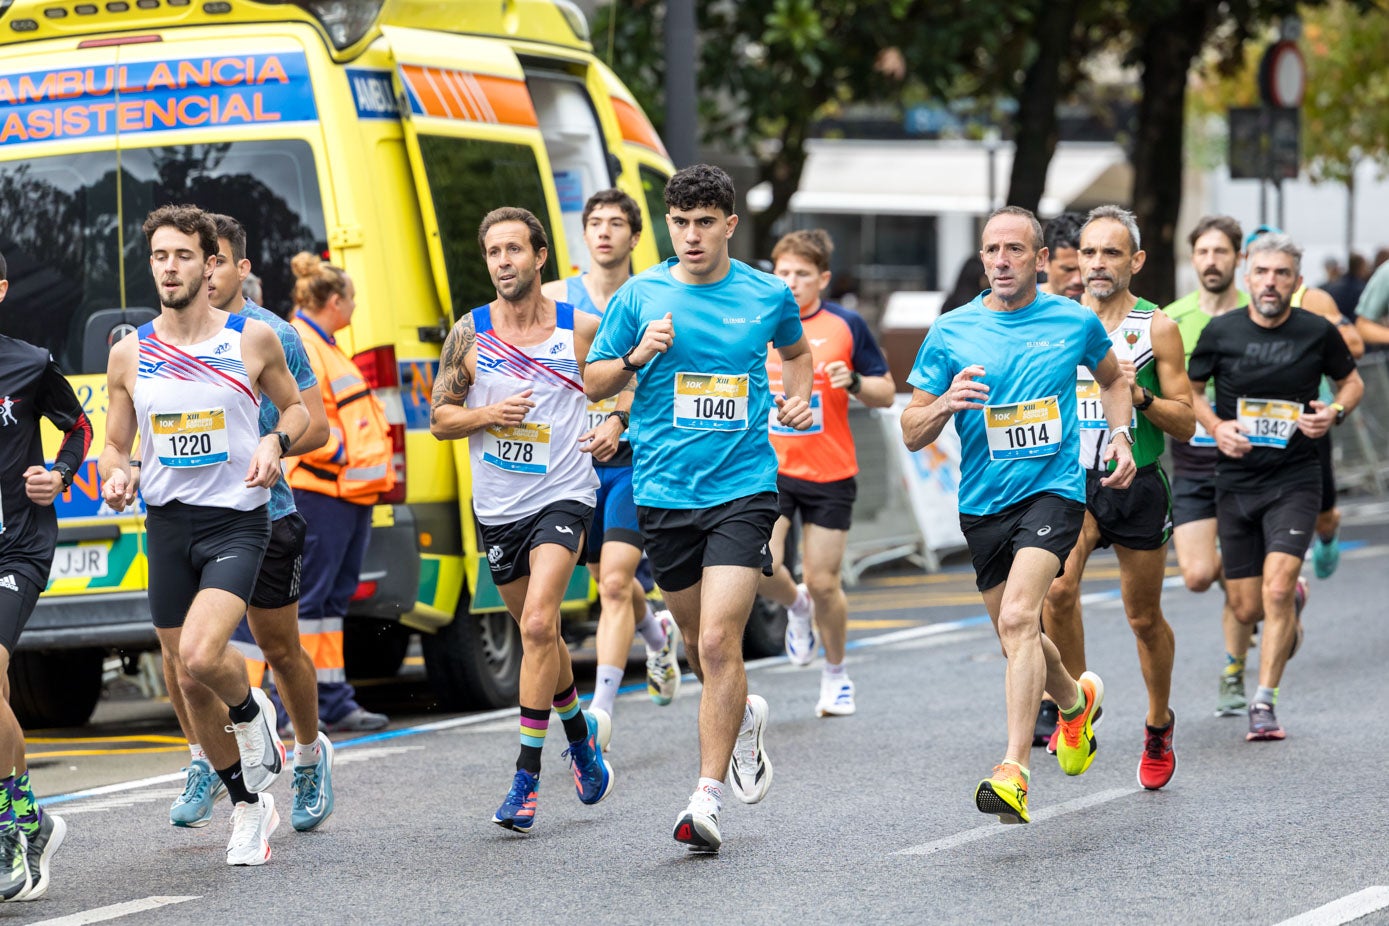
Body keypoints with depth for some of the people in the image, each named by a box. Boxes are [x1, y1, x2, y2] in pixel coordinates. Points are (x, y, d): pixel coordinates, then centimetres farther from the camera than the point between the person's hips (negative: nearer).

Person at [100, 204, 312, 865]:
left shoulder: (253, 339, -3)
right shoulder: (129, 354, 3)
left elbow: (296, 406, 12)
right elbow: (113, 446, 11)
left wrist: (276, 442, -9)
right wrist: (114, 476, -12)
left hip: (236, 520, -4)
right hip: (167, 524, 4)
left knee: (200, 656, -26)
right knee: (190, 685, 8)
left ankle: (251, 711, 9)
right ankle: (248, 806, 27)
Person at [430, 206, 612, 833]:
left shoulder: (582, 329, -4)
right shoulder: (469, 333, 0)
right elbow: (439, 418, 3)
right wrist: (489, 415, -15)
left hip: (563, 495, -3)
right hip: (497, 505, 4)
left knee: (538, 625, -19)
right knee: (538, 633, 16)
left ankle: (526, 778, -17)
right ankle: (580, 733, 42)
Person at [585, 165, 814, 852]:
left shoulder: (768, 295, 4)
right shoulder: (639, 296, 2)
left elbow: (795, 351, 25)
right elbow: (593, 383, 7)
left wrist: (798, 398, 7)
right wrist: (637, 356, -12)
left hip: (743, 489, -2)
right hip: (663, 491, 2)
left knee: (718, 642, -15)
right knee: (699, 643, 13)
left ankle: (707, 799, -13)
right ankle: (743, 717, 45)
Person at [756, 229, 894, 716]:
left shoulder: (846, 326, 0)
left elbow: (886, 393, 4)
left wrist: (854, 382, -15)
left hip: (829, 475, -1)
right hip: (767, 469, 1)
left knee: (823, 583, 0)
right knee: (761, 566, -17)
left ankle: (835, 674, 24)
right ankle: (796, 608, 19)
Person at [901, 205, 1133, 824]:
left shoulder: (1077, 323, 1)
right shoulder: (950, 334, 0)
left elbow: (1112, 379, 22)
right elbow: (912, 434, 3)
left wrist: (1120, 436, 5)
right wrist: (945, 404, -18)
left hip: (1054, 489, -4)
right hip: (983, 501, 4)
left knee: (1017, 618, -24)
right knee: (1016, 635, 16)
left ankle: (1014, 771, -29)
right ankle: (1076, 701, 50)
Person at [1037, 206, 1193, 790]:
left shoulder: (1157, 330, -3)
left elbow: (1185, 425, -2)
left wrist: (1139, 395, -18)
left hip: (1136, 485, -1)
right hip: (1070, 479, 1)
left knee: (1145, 619, 9)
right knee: (1057, 592, -22)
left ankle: (1158, 725, 31)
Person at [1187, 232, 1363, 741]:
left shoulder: (1317, 332, -5)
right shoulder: (1221, 332, -3)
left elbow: (1351, 380, 12)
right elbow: (1190, 388, 11)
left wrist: (1335, 412, -8)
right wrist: (1216, 426, -7)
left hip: (1294, 482, -2)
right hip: (1236, 482, 2)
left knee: (1276, 591, -19)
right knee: (1247, 608, 6)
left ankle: (1264, 704, -8)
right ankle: (1289, 616, 44)